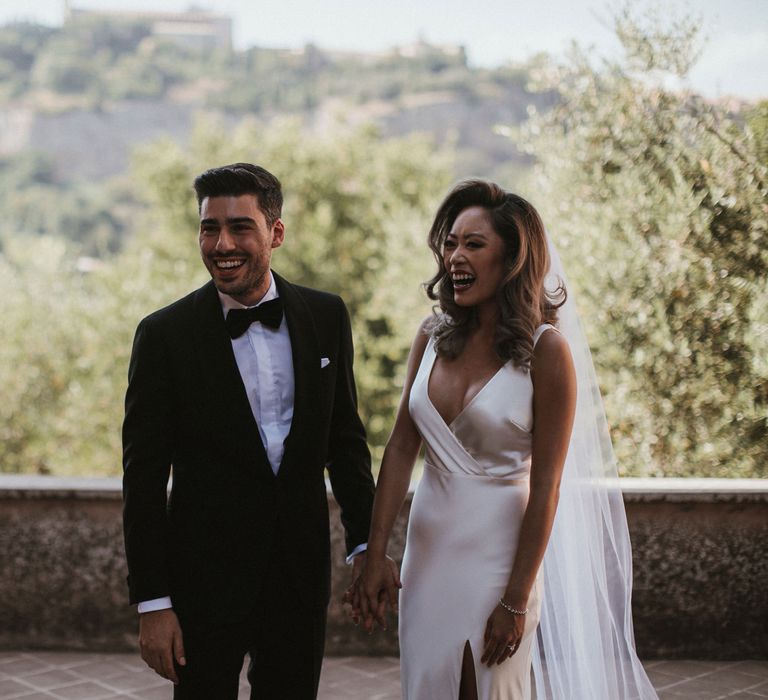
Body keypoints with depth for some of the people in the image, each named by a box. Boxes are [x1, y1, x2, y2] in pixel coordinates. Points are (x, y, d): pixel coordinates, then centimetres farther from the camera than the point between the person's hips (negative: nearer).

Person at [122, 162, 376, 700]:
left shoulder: (326, 317, 0)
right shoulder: (165, 334, -9)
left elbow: (346, 438, 9)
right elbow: (144, 479, -8)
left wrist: (367, 546, 7)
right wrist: (152, 603, -10)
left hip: (302, 574, 3)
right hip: (205, 573, -3)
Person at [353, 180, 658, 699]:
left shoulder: (546, 350, -13)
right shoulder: (433, 336, 2)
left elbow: (545, 488, -13)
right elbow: (401, 449, 3)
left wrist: (516, 601, -13)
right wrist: (375, 558, -1)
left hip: (500, 553, -5)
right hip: (428, 549, 5)